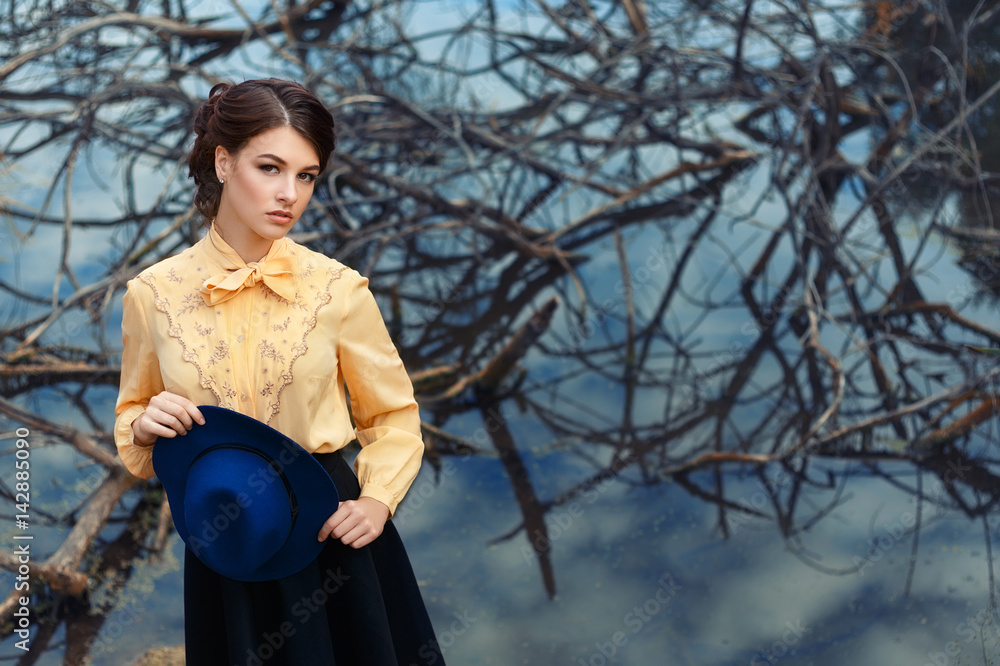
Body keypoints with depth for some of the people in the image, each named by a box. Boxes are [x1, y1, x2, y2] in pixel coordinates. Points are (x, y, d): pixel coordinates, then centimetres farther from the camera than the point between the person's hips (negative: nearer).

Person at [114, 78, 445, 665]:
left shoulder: (338, 290, -6)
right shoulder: (153, 294, -4)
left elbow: (394, 416, 6)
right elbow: (131, 419, 13)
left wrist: (377, 499, -10)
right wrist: (147, 426, -9)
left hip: (330, 535, -1)